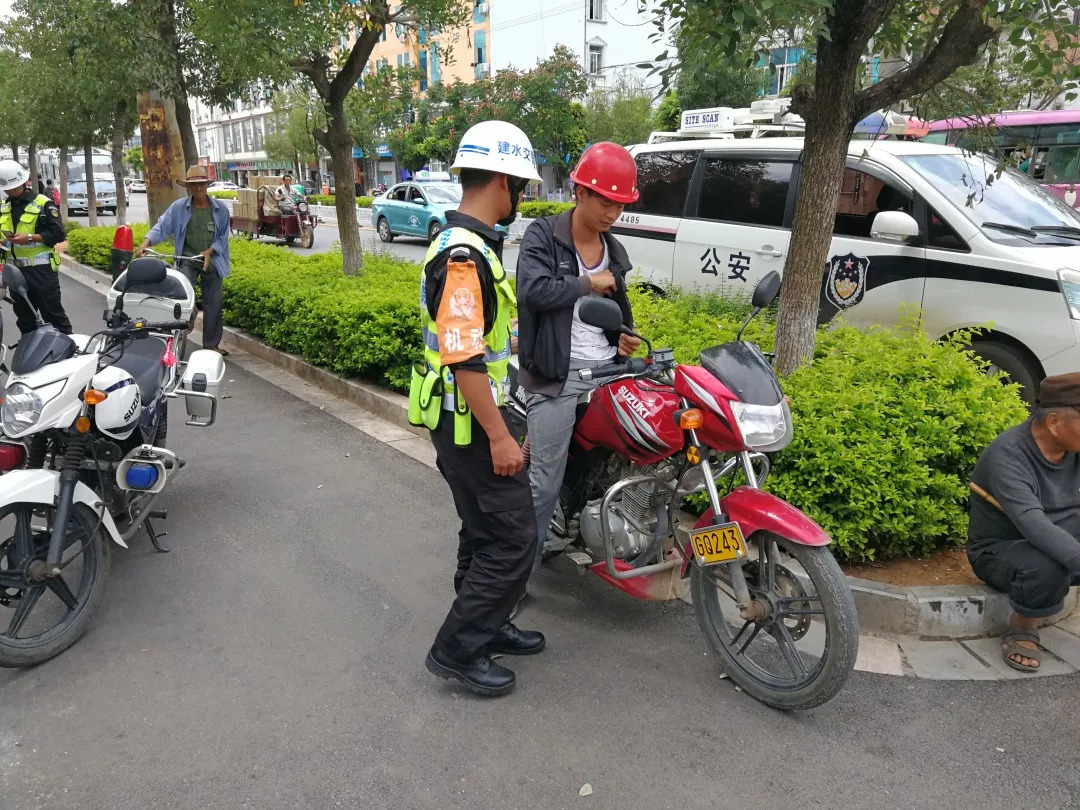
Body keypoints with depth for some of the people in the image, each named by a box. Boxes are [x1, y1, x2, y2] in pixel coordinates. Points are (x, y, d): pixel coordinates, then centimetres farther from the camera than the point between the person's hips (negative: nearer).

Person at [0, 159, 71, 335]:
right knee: (24, 317, 14)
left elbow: (58, 234, -11)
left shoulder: (43, 204, -6)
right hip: (16, 270, 7)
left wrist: (30, 237, -21)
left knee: (53, 314, -4)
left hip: (41, 269, -6)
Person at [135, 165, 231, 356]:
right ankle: (188, 316, 11)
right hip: (188, 259, -1)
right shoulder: (179, 207, -5)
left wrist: (209, 251, -13)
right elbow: (162, 227, -8)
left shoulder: (220, 208, -2)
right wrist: (145, 243, -23)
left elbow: (223, 236, 2)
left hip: (212, 260, 1)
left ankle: (211, 345, 18)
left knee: (213, 304, 6)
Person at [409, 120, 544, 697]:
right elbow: (463, 356, -27)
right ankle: (457, 649, 9)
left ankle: (485, 625, 35)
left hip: (468, 416, 11)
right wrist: (499, 435, -23)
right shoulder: (465, 255, -22)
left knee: (484, 529, 20)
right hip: (471, 420, -11)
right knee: (512, 538, -3)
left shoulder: (464, 242, 12)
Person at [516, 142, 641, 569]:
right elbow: (533, 291, -22)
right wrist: (589, 283, -11)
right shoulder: (542, 234, -5)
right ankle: (522, 564, 14)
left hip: (606, 371, 6)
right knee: (545, 481, -1)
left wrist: (624, 338, 5)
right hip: (555, 376, -6)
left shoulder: (614, 251, 15)